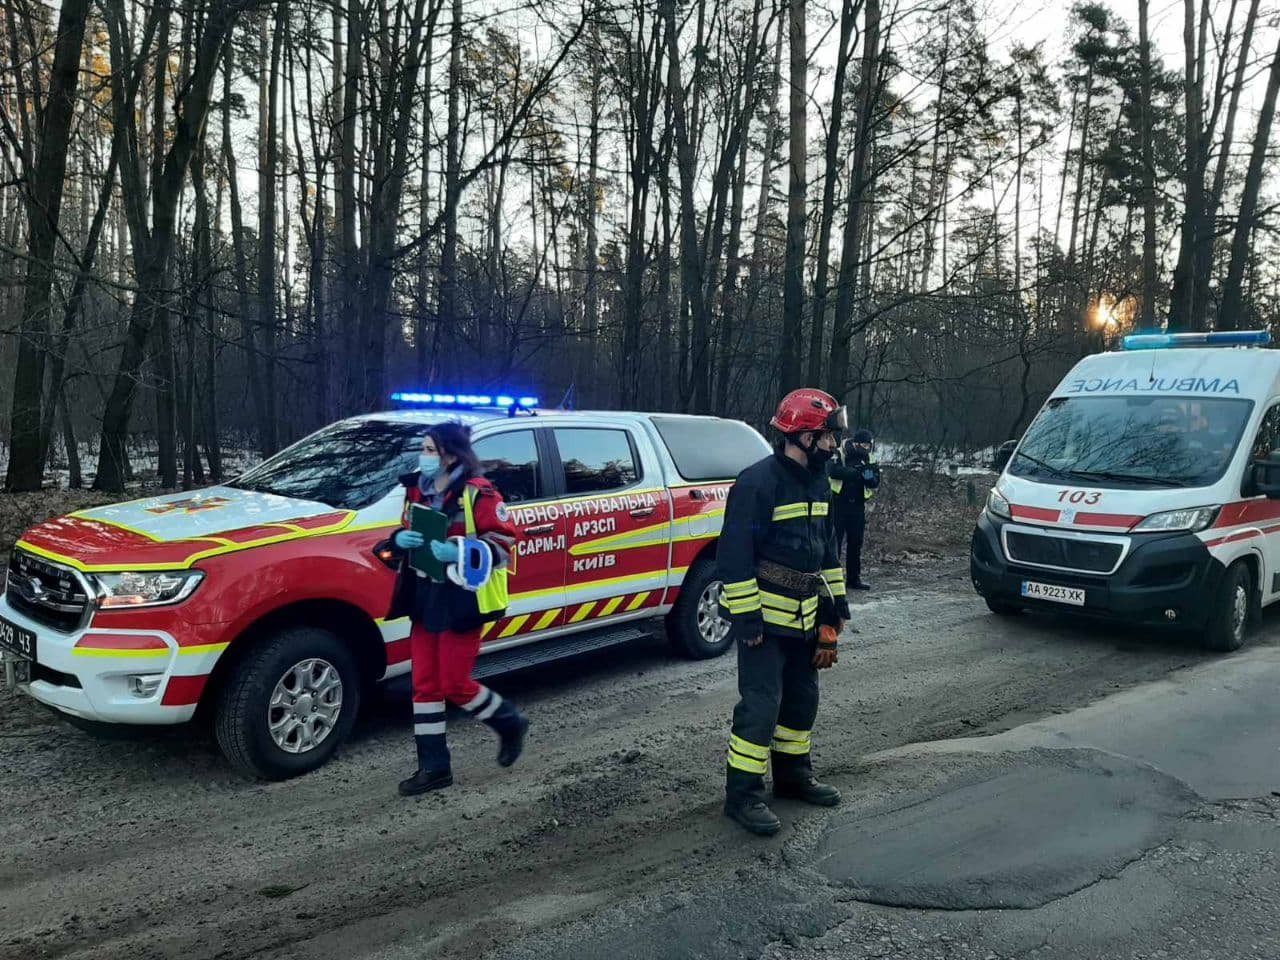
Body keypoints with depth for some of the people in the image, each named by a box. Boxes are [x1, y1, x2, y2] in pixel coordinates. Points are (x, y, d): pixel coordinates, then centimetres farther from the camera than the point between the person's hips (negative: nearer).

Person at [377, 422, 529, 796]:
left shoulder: (478, 493, -14)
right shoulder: (417, 491, 9)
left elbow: (503, 545, -14)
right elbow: (405, 535, 20)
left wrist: (459, 552, -26)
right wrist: (400, 540, -4)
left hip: (462, 602, -7)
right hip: (425, 599, 7)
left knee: (454, 685, -2)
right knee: (425, 684, 7)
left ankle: (510, 722, 25)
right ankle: (434, 767, 17)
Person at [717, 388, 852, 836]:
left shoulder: (817, 483, 9)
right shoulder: (758, 482, -19)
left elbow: (826, 548, 18)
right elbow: (735, 555, -21)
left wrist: (834, 606, 16)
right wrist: (746, 619, -21)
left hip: (803, 618, 9)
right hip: (766, 618, -9)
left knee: (802, 698, 18)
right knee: (761, 705, -6)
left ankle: (793, 775, 35)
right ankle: (743, 795, 5)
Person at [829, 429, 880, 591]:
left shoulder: (869, 459, 9)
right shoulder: (840, 455, -6)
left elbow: (876, 484, 4)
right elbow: (833, 471, -25)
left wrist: (871, 476, -18)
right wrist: (856, 472, -29)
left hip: (857, 506, 5)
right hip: (838, 504, -5)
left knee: (856, 543, 10)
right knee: (834, 541, -5)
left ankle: (854, 577, 19)